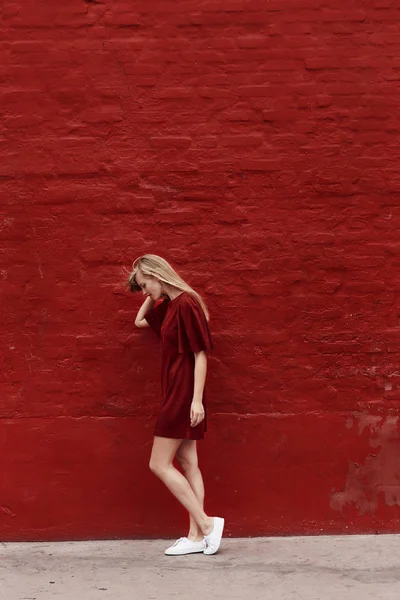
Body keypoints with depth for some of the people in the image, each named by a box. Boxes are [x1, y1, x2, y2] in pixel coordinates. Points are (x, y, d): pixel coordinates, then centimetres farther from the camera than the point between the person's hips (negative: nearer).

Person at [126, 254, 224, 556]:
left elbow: (201, 355, -18)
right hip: (175, 395, 10)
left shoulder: (186, 304, -16)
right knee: (187, 464, 8)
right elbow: (140, 320, 28)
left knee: (160, 464, -5)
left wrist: (197, 400, -20)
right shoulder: (168, 305, 11)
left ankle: (207, 523, -2)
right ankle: (196, 536, 10)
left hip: (183, 395, -10)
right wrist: (152, 296, 15)